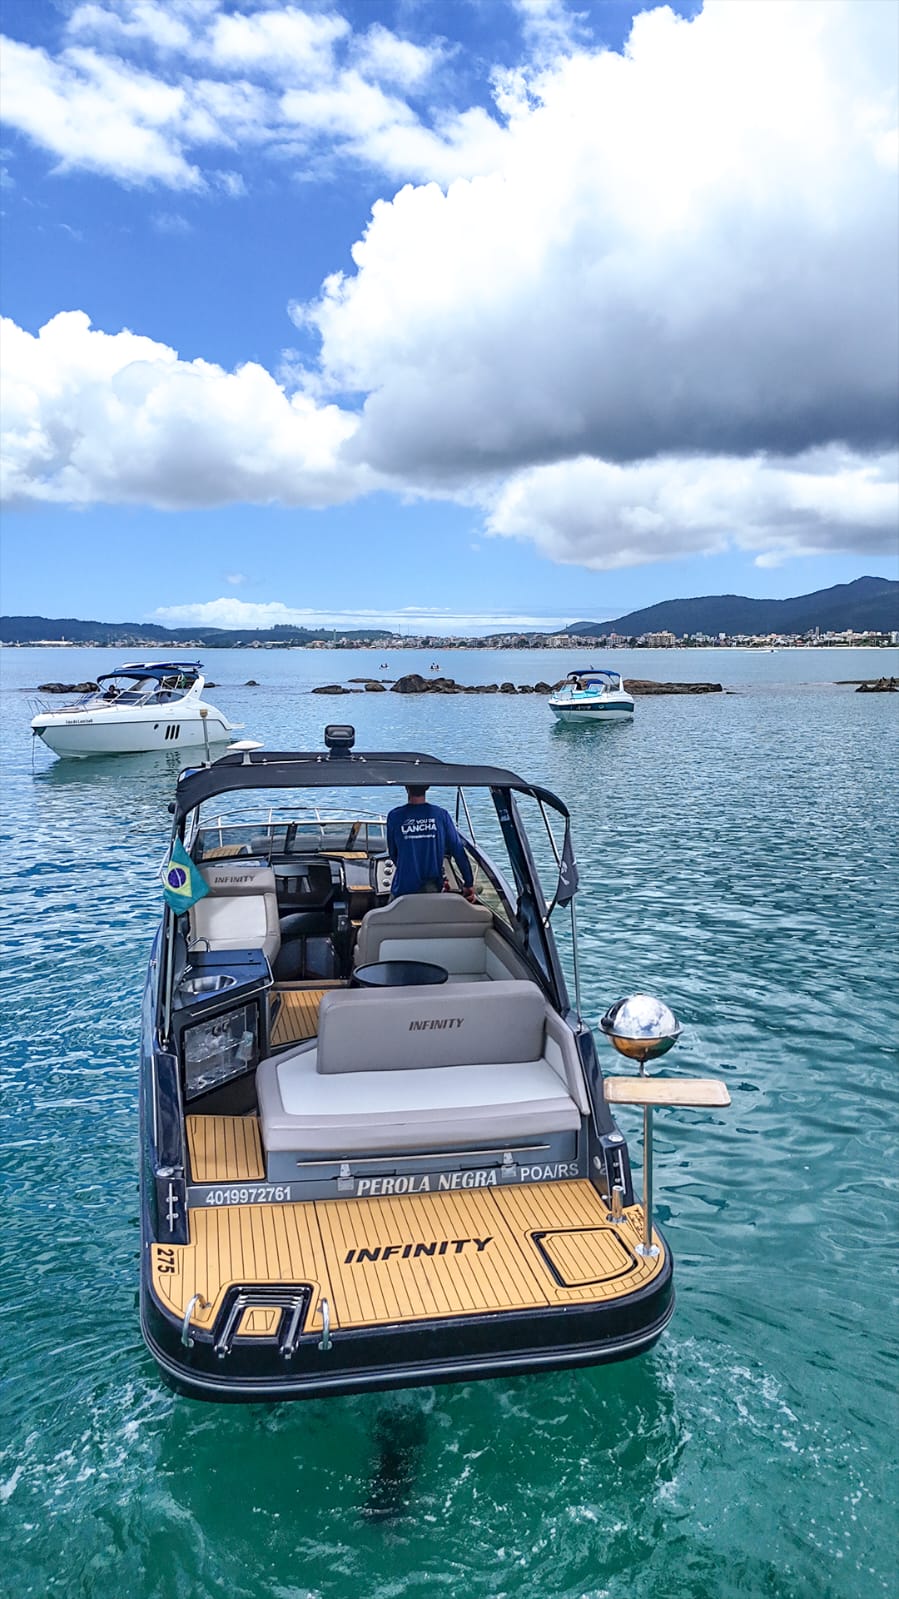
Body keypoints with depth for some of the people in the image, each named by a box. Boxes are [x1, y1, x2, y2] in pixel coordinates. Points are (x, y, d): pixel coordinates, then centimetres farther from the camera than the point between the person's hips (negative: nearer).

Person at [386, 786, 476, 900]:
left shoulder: (394, 816, -8)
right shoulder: (442, 815, -5)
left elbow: (392, 854, 3)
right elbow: (458, 850, -3)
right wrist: (469, 883, 5)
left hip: (403, 888, -1)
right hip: (433, 889, 1)